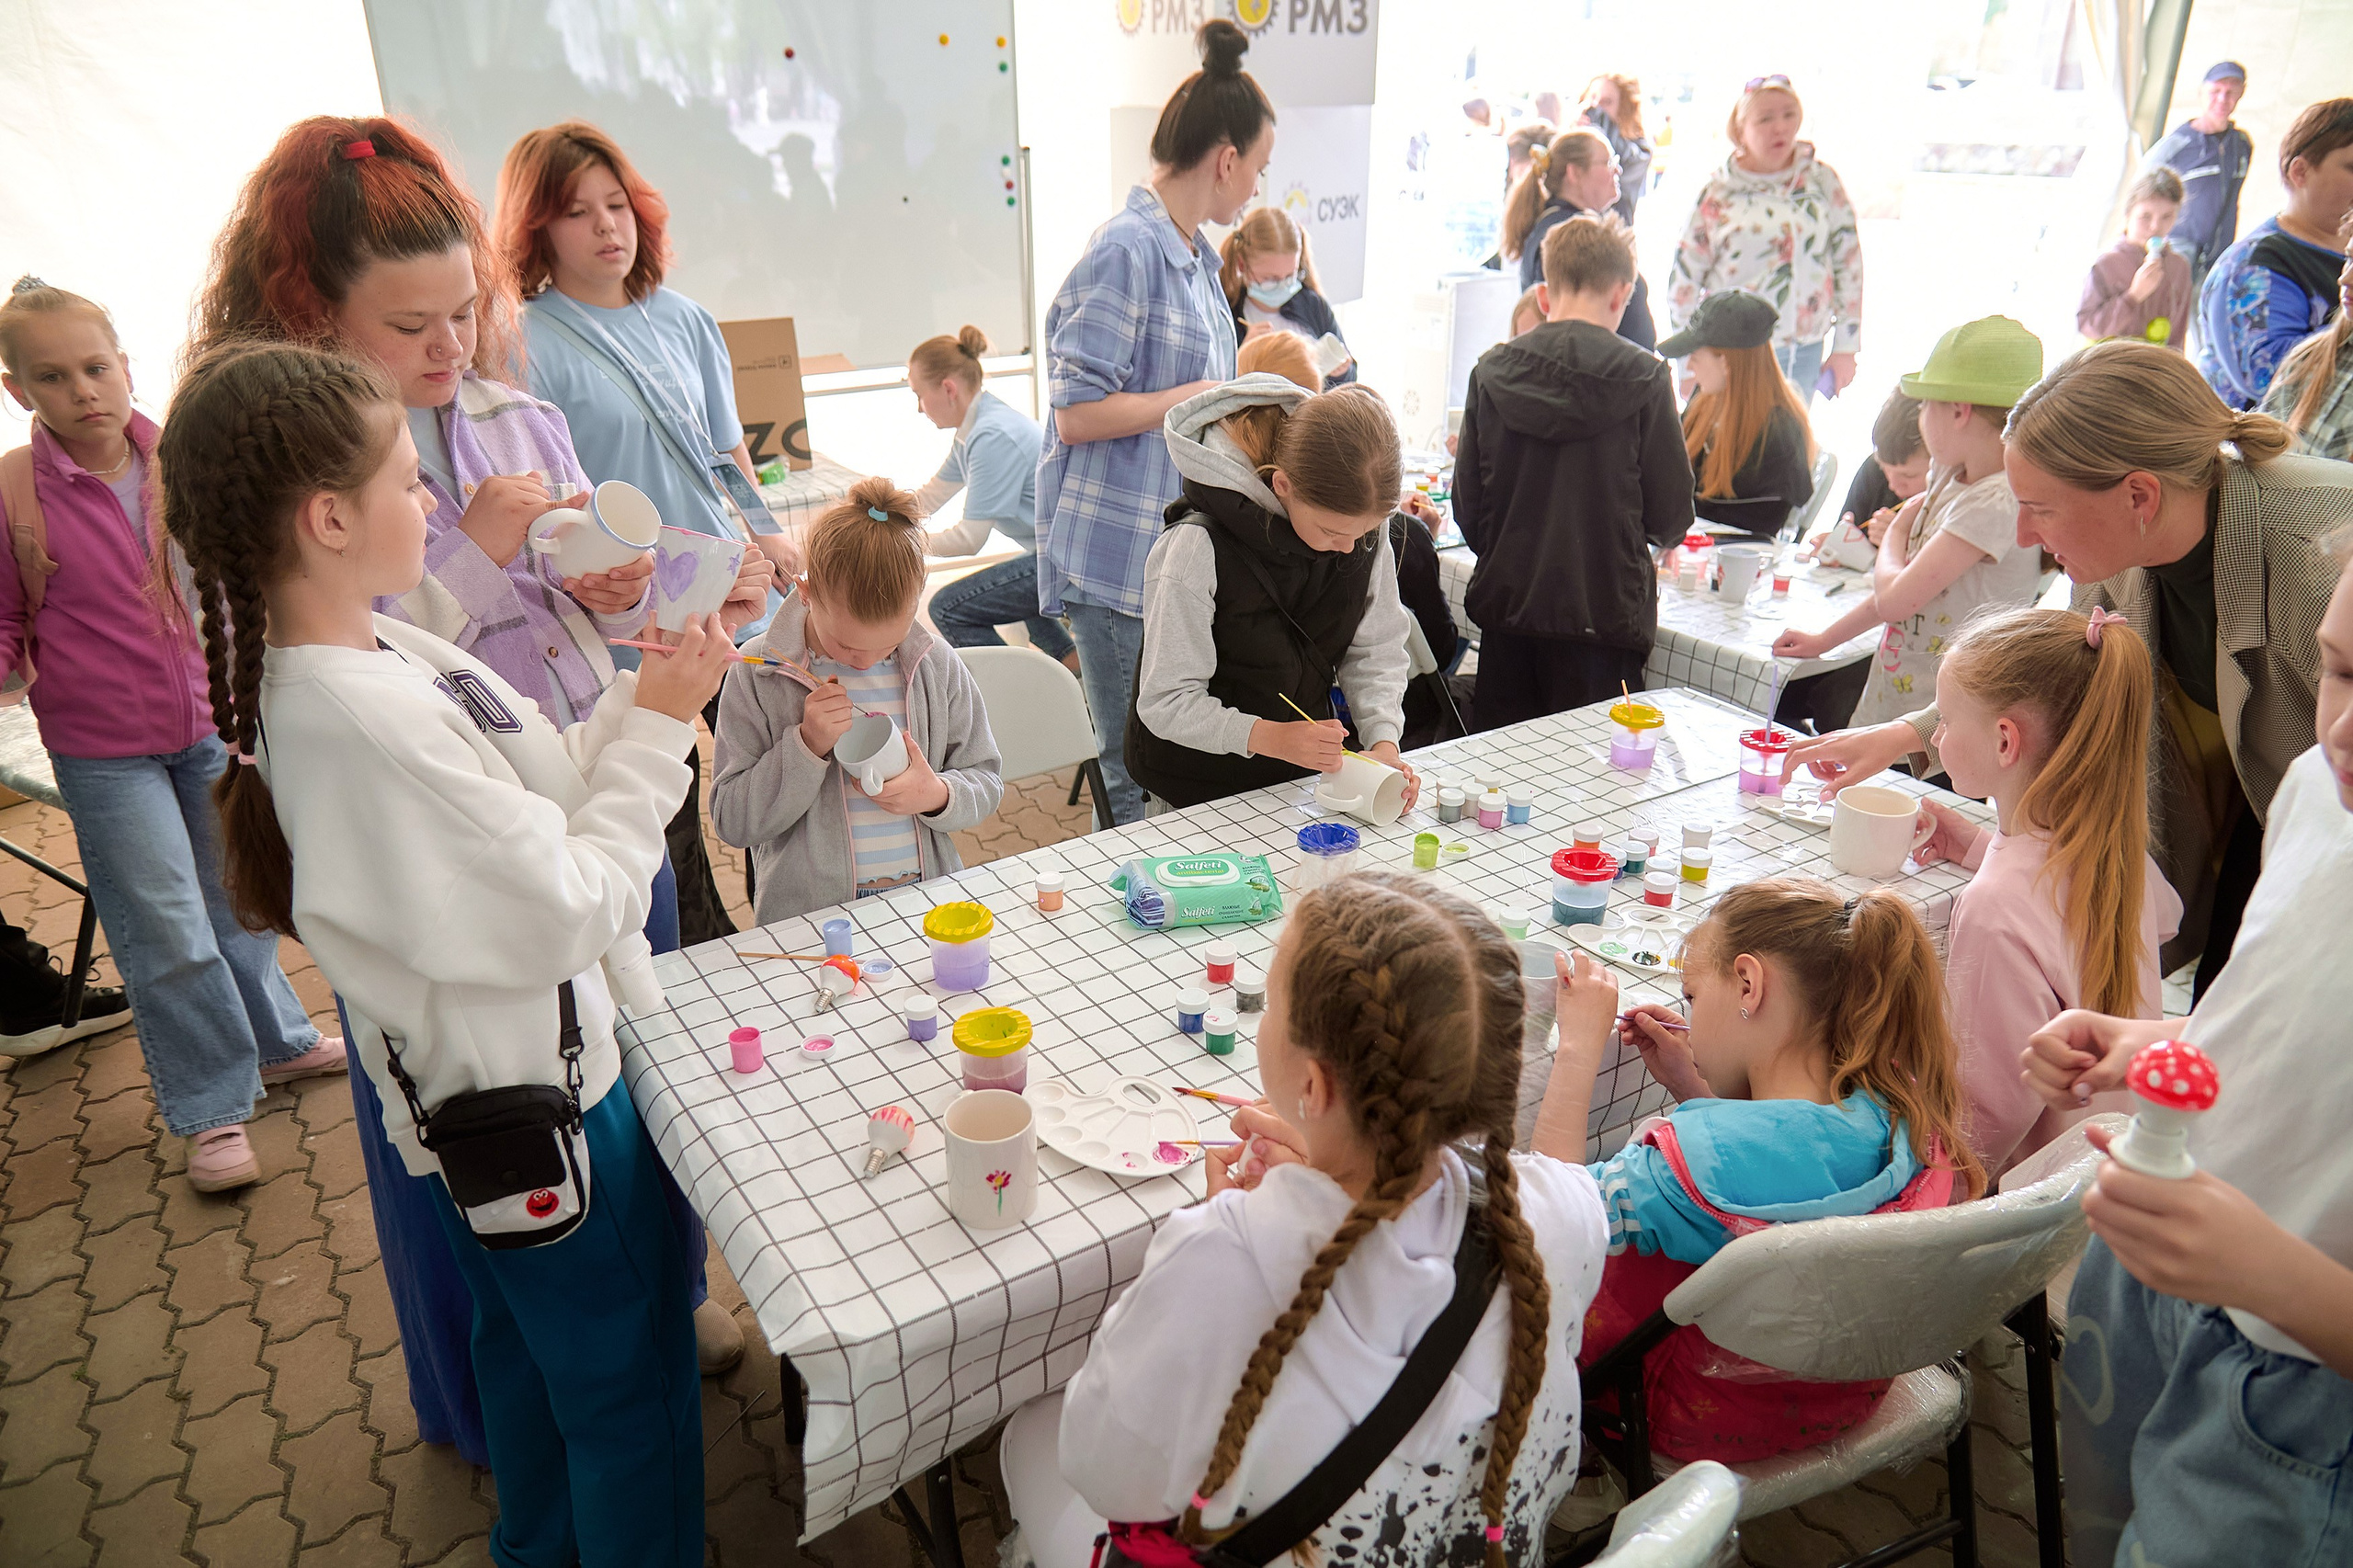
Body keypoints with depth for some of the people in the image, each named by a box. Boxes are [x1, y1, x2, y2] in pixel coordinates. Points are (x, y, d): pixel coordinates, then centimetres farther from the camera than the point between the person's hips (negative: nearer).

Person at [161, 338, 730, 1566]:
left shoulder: (378, 650, -2)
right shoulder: (366, 724, -32)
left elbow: (536, 800, 2)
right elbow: (576, 910, -27)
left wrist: (643, 696, -6)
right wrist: (658, 728, -19)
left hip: (508, 1078, 10)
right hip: (538, 1104, -10)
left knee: (530, 1347, 30)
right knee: (627, 1385, 12)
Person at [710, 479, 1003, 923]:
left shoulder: (937, 667, 4)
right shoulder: (759, 674, -3)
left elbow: (986, 783, 10)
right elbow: (731, 821, -3)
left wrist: (938, 795, -11)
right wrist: (806, 746, -16)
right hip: (810, 916, -2)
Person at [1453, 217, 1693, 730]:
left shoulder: (1491, 372, -1)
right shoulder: (1644, 378, -8)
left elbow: (1467, 505, 4)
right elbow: (1671, 516, -2)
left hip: (1507, 609, 3)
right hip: (1604, 610, -3)